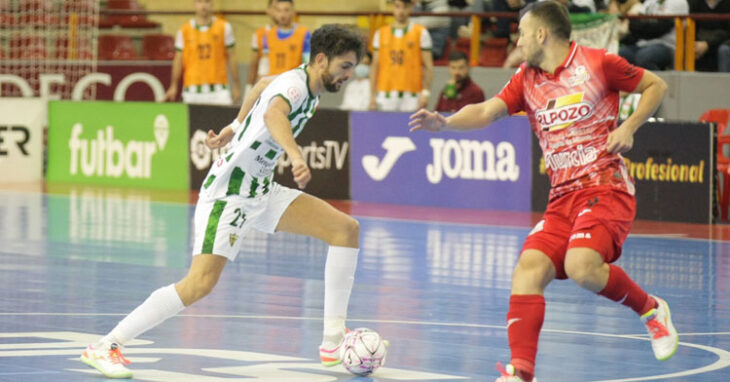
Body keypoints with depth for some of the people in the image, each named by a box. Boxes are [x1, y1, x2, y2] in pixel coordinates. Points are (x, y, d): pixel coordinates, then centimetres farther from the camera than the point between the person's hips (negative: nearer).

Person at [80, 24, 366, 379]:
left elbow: (262, 87, 31)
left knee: (346, 229, -2)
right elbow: (273, 113, -43)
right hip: (228, 190, -9)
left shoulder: (310, 86, 10)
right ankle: (105, 347, -12)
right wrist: (296, 156, -60)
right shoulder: (295, 83, -19)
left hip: (261, 190, 9)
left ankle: (333, 343, -3)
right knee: (201, 283, -21)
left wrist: (234, 128, 33)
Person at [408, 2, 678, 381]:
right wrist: (445, 122, -17)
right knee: (528, 270, -15)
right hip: (563, 197, 5)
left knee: (582, 267, -28)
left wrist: (629, 127, -7)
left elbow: (656, 85, 7)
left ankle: (651, 310, -1)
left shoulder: (598, 63, -3)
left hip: (606, 188, -5)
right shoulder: (526, 79, 11)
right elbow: (486, 112, 1)